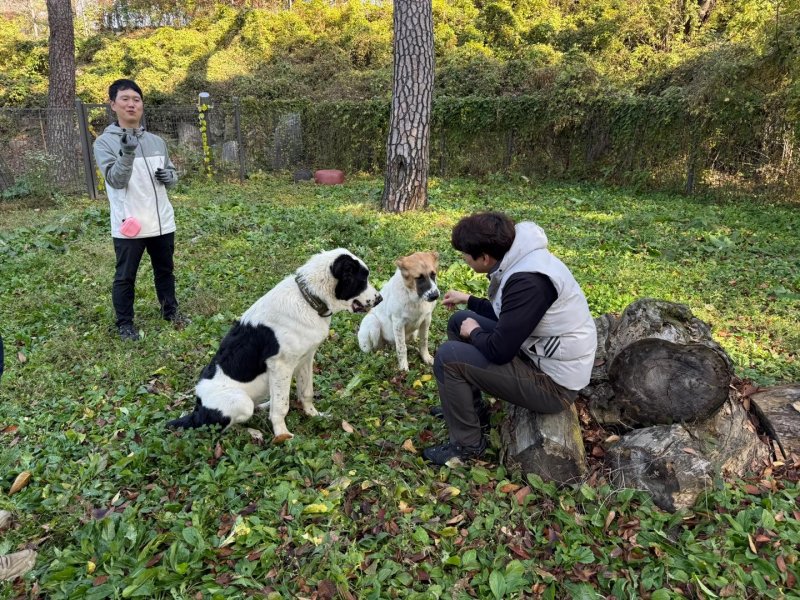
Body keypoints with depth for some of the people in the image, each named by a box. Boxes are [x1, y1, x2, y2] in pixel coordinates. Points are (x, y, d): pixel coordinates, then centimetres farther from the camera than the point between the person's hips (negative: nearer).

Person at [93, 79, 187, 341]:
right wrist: (127, 154, -33)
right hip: (128, 224, -4)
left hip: (162, 221, 4)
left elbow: (171, 173, 17)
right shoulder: (105, 142, -6)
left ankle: (170, 310, 37)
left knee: (165, 270, 19)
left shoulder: (156, 141, 7)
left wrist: (169, 176, -6)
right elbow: (115, 180, -17)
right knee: (125, 276, 7)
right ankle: (125, 323, 22)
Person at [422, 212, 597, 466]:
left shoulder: (528, 281, -30)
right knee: (460, 321, 15)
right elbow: (507, 315, 17)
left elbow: (499, 351, -27)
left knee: (448, 357, -16)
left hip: (553, 382, -10)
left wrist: (474, 333, -7)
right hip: (538, 354, 10)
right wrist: (468, 300, 21)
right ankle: (472, 411, 27)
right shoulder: (519, 259, 0)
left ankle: (468, 445, 4)